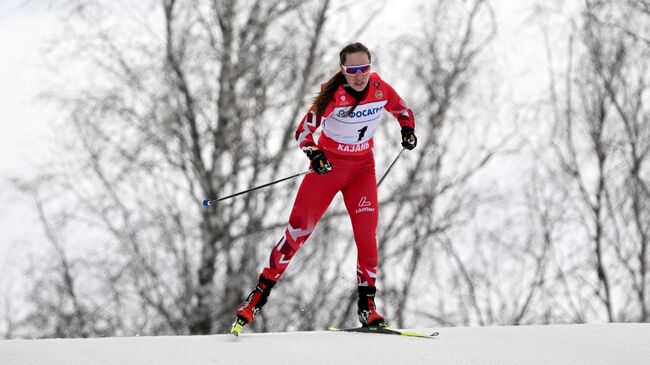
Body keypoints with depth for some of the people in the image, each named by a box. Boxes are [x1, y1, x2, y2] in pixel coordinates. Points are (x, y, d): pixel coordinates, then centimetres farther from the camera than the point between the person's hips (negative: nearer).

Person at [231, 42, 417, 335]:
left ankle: (367, 305, 4)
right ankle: (258, 295, -2)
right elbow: (303, 131, -14)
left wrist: (408, 131, -7)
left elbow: (402, 111, 12)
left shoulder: (380, 89, -9)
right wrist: (314, 154, -32)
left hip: (362, 168, 3)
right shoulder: (333, 95, -19)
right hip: (328, 165, -3)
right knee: (298, 229, -7)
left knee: (366, 235, -7)